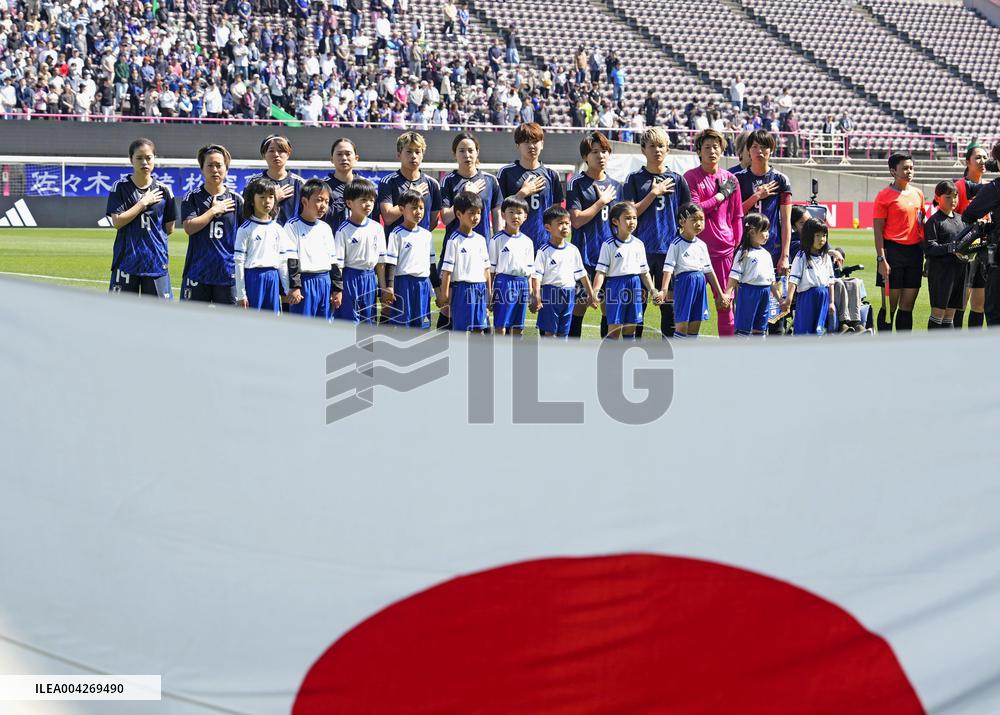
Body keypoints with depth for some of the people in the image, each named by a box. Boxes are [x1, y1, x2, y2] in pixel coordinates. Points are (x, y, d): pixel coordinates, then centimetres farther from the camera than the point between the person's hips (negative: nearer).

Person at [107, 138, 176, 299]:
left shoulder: (163, 190, 4)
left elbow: (169, 228, 10)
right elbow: (117, 221, -11)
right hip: (126, 260, -1)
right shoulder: (120, 187, 0)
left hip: (156, 261, 1)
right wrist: (144, 202, -9)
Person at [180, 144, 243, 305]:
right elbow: (189, 227, -11)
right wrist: (214, 210, -7)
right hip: (197, 272, -1)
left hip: (228, 273, 1)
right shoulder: (192, 198, 4)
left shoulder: (236, 200, 5)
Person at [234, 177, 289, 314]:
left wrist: (289, 289, 11)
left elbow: (283, 262, 14)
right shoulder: (245, 229, -4)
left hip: (272, 279, 5)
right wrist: (241, 294, -10)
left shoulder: (278, 229, 10)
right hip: (253, 277, -5)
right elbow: (239, 262, -6)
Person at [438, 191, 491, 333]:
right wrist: (444, 295, -11)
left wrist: (489, 292, 14)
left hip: (480, 289, 6)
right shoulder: (455, 240, -8)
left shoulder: (480, 240, 11)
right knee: (461, 331, -4)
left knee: (479, 330, 8)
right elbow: (447, 270, -9)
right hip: (462, 289, -6)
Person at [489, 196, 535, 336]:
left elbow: (529, 270, 15)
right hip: (503, 281, -5)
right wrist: (489, 293, -6)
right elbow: (491, 268, -2)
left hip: (522, 283, 5)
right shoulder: (498, 239, -2)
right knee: (501, 327, -8)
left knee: (518, 329, 7)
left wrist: (530, 292, 10)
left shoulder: (527, 242, 12)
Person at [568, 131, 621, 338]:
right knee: (579, 305, -5)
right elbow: (576, 220, -11)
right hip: (585, 256, -5)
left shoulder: (615, 186, 14)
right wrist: (602, 201, -8)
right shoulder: (577, 183, -2)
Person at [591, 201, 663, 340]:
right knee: (614, 330, -4)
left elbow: (644, 272, 15)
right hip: (616, 286, -5)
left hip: (635, 287, 5)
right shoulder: (609, 245, -6)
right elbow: (601, 272, -10)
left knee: (630, 329, 9)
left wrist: (653, 291, 8)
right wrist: (595, 292, -22)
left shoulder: (638, 244, 9)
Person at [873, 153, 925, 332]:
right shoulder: (884, 196, -5)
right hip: (893, 250, -6)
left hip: (915, 250, 6)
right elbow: (878, 230, -8)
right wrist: (881, 259, -15)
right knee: (890, 303, -4)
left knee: (908, 304, 8)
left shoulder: (918, 194, 13)